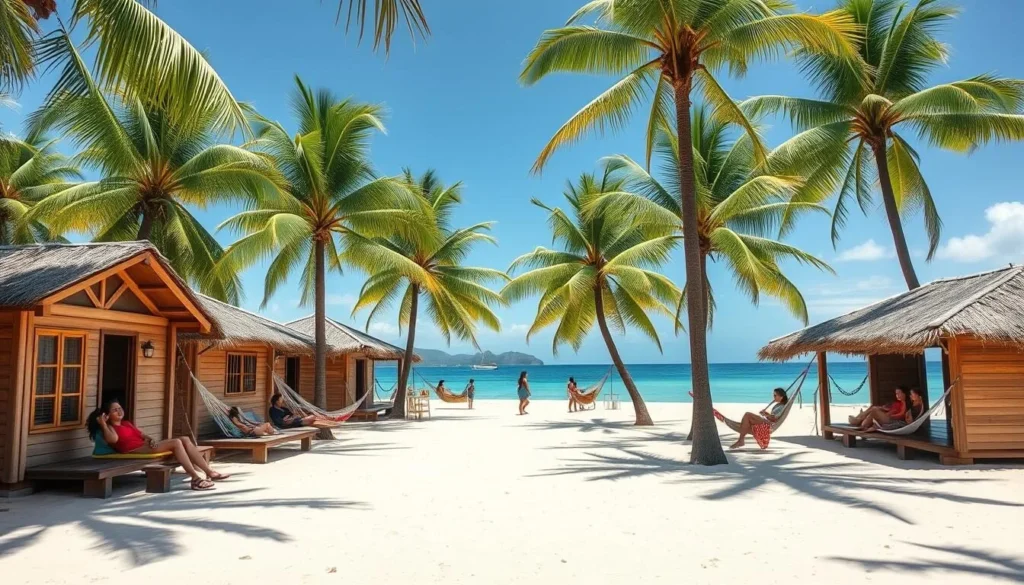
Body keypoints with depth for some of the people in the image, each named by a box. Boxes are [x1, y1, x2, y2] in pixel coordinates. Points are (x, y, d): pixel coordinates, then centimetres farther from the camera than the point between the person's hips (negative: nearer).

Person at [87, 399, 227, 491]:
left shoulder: (126, 423, 29)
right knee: (176, 443, -26)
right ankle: (195, 479, -31)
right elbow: (113, 439, -19)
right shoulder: (109, 427, 4)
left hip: (146, 445, 9)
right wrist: (103, 424, -13)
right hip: (135, 450, -9)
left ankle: (210, 472, -11)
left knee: (185, 440, -7)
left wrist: (151, 440, 1)